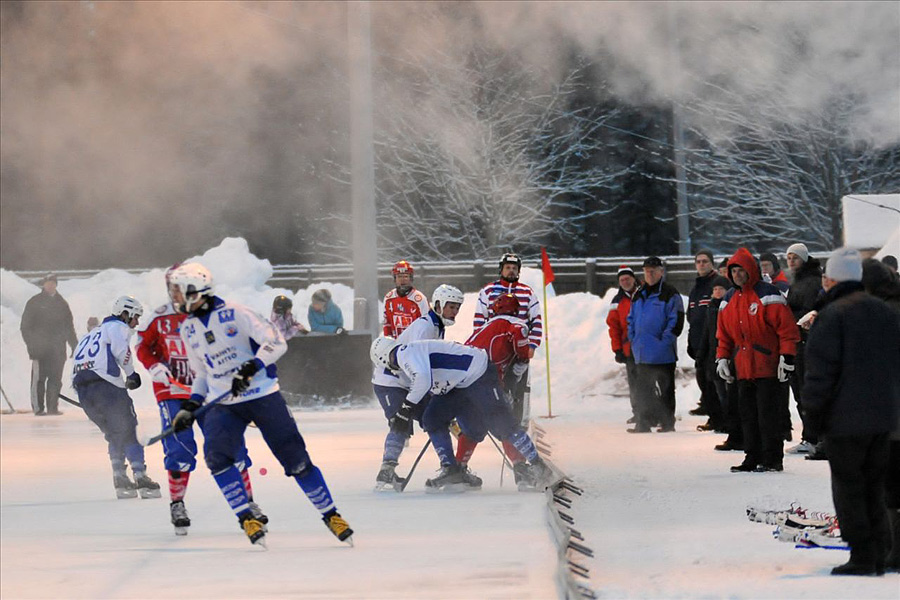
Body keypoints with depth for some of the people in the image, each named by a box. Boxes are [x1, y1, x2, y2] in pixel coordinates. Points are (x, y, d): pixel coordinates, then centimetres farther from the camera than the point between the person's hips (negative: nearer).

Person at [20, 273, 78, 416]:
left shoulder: (61, 303, 15)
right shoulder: (34, 302, 2)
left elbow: (69, 326, 18)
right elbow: (25, 326, -1)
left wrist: (74, 345, 13)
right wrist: (31, 345, -10)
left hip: (58, 349, 4)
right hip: (40, 349, -4)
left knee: (56, 378, 2)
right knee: (39, 378, -6)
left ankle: (52, 407, 6)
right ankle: (38, 408, -4)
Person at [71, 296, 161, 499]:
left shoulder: (94, 333, 33)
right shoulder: (119, 327, 7)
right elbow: (120, 349, -14)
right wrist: (132, 374, -5)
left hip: (81, 387, 8)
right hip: (106, 384, -8)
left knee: (114, 434, 18)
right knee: (128, 430, -2)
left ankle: (119, 477, 9)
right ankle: (140, 476, -11)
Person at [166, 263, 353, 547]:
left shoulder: (234, 314, -11)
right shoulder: (188, 329, 9)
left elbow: (276, 342, -14)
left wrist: (251, 367, -26)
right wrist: (191, 406, 8)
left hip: (262, 395, -4)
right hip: (223, 404, 5)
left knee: (296, 458, -4)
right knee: (217, 456, -21)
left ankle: (330, 515, 10)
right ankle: (247, 520, -12)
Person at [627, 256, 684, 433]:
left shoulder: (670, 294, -5)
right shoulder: (639, 296, 15)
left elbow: (676, 321, -11)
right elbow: (631, 319, 23)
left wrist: (665, 341, -16)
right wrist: (633, 339, 10)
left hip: (663, 353, -6)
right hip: (642, 353, 6)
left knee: (665, 389, 1)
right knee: (643, 390, 8)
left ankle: (667, 423, 6)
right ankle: (644, 423, 12)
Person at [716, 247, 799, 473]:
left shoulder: (767, 294, -8)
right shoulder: (729, 300, 14)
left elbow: (787, 328, -10)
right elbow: (724, 334, 23)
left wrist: (786, 357, -14)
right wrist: (722, 358, 14)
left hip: (767, 367, -7)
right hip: (743, 367, 7)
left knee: (767, 412, -6)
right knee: (748, 413, 7)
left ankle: (773, 458, 0)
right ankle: (753, 457, 12)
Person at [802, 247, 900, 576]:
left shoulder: (832, 315, -12)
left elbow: (821, 368, -14)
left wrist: (813, 412, -6)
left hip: (845, 419, -7)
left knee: (848, 489, 0)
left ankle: (862, 557, -2)